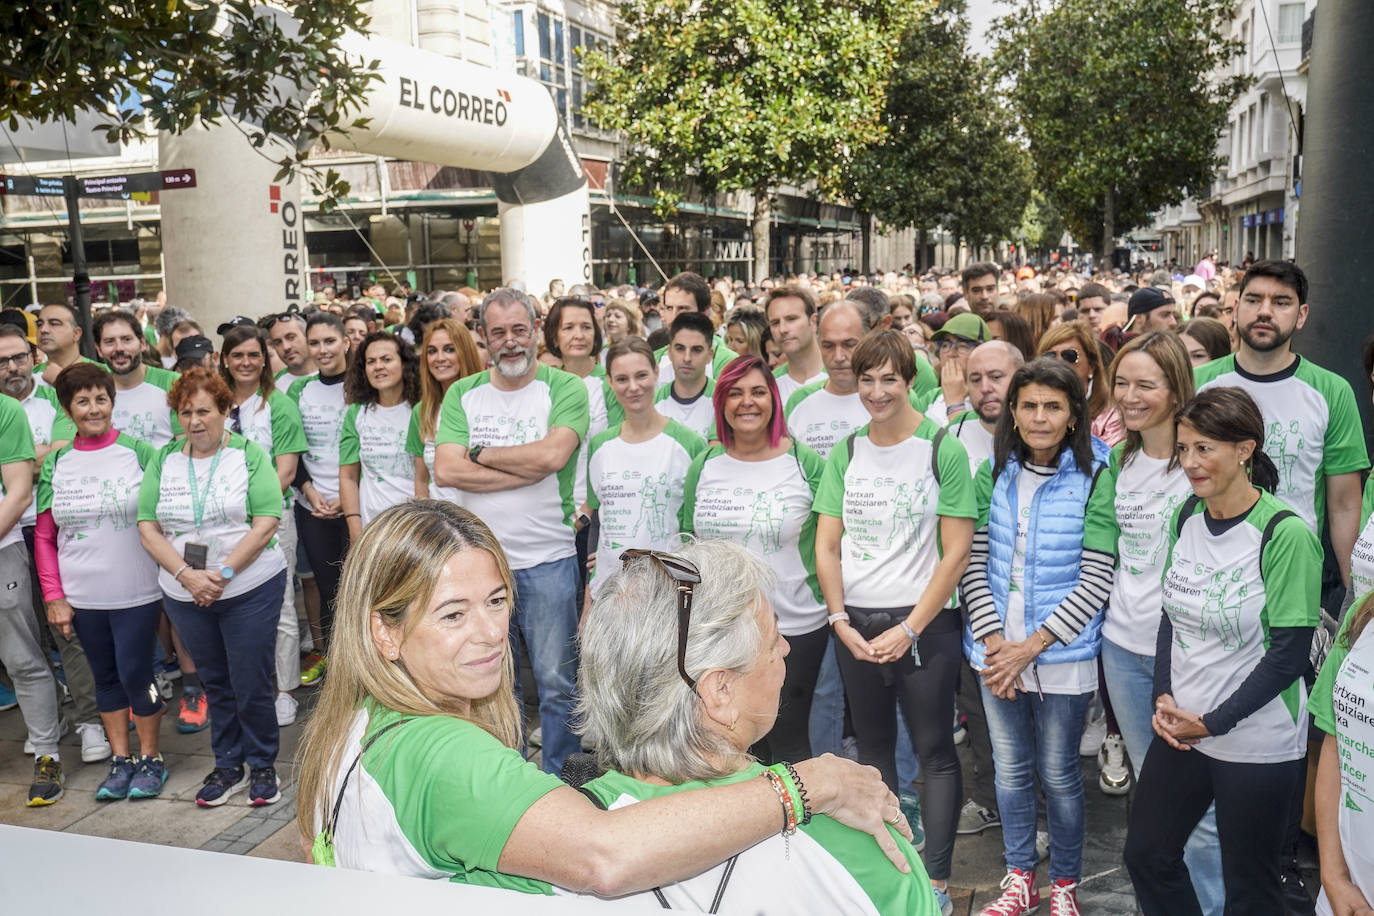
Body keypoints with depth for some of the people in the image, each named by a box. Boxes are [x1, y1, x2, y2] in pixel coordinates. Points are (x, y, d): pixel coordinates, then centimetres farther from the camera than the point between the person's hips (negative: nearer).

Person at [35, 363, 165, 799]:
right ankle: (121, 759, 27)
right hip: (81, 596, 3)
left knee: (135, 673, 0)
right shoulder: (55, 463, 4)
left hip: (136, 593, -3)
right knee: (105, 676, 13)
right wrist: (54, 596, 1)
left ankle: (151, 758, 19)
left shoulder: (139, 452, -4)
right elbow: (44, 536, 7)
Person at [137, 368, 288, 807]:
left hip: (250, 589, -3)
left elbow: (267, 522, -12)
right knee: (215, 683, 15)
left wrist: (224, 573, -18)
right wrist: (187, 574, -13)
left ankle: (263, 765, 21)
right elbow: (148, 528, 0)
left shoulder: (249, 454, -4)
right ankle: (227, 766, 29)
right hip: (185, 595, 3)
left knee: (251, 685, 1)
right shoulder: (163, 460, 5)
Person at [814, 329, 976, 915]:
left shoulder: (943, 449, -7)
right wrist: (841, 621, -6)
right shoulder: (845, 452, 5)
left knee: (934, 750, 4)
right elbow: (826, 545, 5)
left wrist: (908, 630, -13)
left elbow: (956, 552, -10)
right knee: (873, 746, 15)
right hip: (854, 626, 4)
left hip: (923, 624, -4)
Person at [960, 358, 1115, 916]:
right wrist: (994, 641, -9)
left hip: (1063, 655, -3)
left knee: (1058, 774, 10)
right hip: (996, 650, 3)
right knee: (1010, 769, 15)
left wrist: (1030, 646, -15)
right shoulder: (992, 474, 1)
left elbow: (1095, 581, -12)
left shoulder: (1095, 478, -9)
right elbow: (972, 564, 1)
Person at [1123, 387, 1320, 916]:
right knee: (1145, 854, 15)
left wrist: (1213, 723, -14)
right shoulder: (1188, 515, 1)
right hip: (1180, 728, 6)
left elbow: (1288, 654, -16)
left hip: (1257, 745, -6)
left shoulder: (1284, 534, -18)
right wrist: (1164, 698, -2)